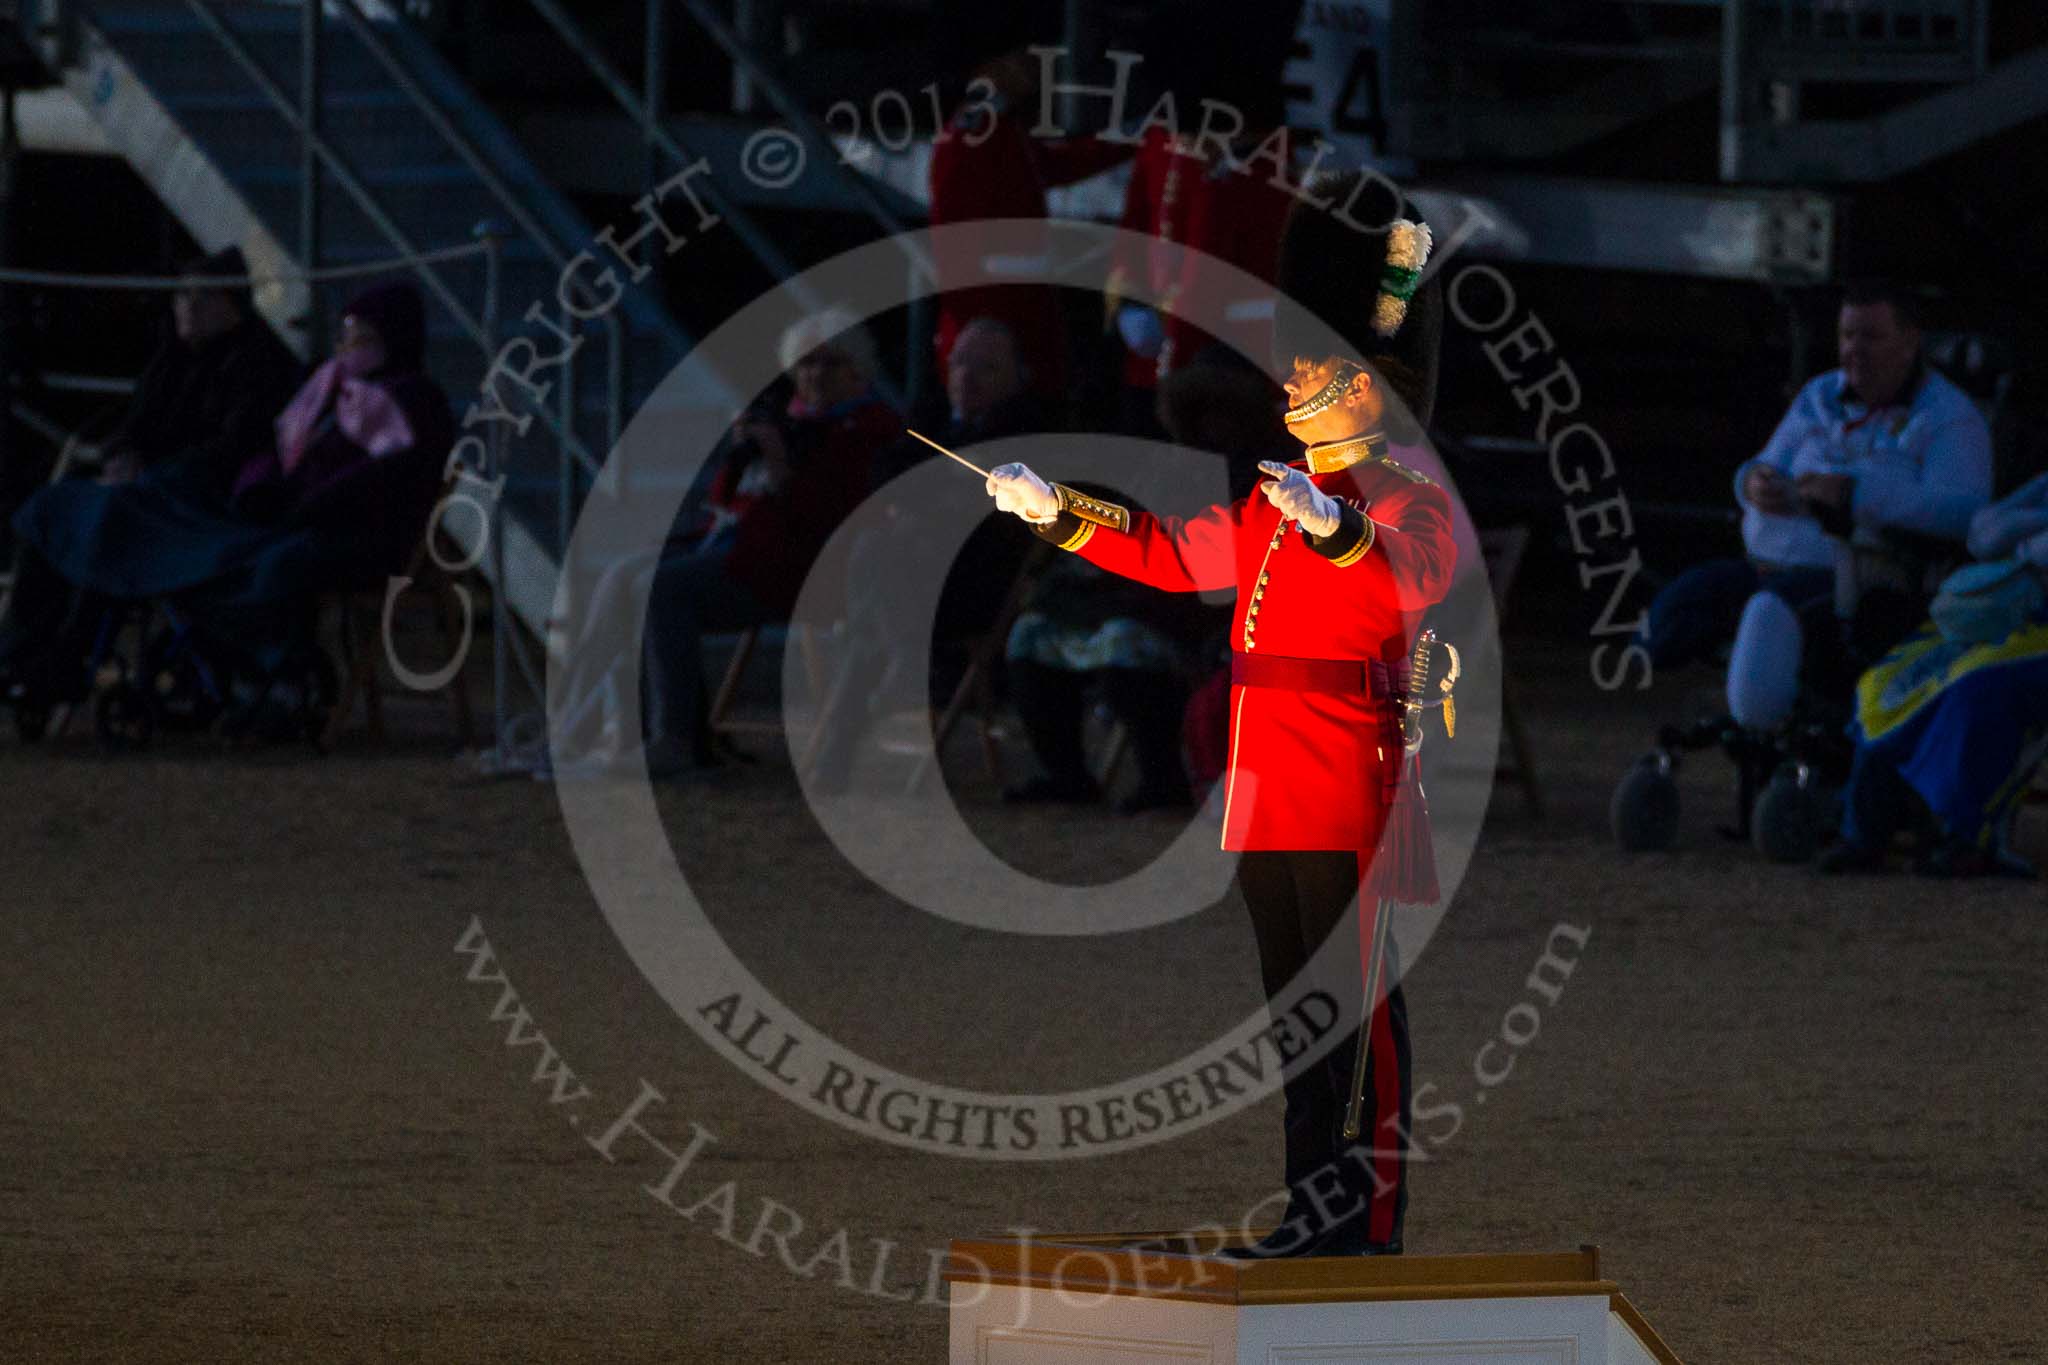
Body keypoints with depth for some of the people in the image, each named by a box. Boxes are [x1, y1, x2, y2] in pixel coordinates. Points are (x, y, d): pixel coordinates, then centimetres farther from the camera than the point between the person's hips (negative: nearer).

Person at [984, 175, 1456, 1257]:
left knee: (1359, 1008, -8)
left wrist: (1334, 525, -48)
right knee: (1296, 1009, 10)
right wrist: (1056, 514, 17)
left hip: (1351, 800, -9)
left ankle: (1374, 1224, -7)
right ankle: (1316, 1215, 15)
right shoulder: (1275, 501, 19)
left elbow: (1415, 572, -29)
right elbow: (1176, 556, 26)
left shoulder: (1406, 500, -8)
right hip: (1270, 801, 9)